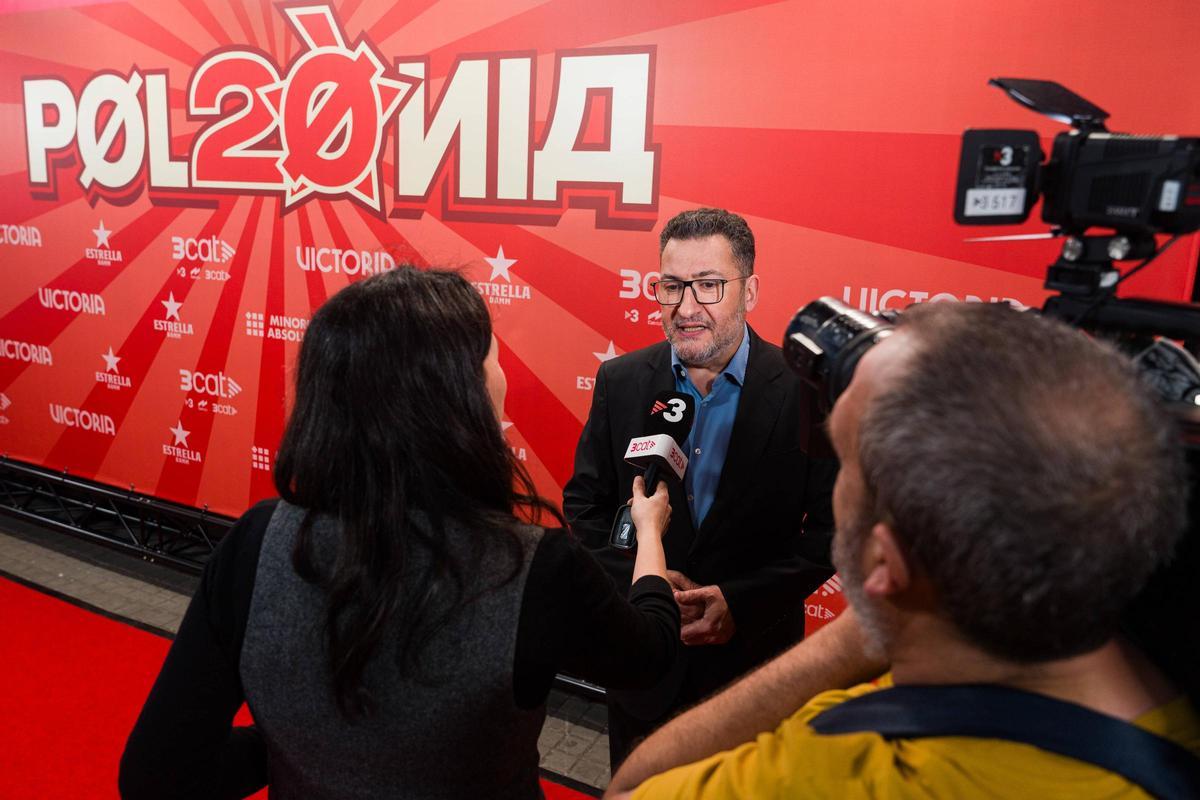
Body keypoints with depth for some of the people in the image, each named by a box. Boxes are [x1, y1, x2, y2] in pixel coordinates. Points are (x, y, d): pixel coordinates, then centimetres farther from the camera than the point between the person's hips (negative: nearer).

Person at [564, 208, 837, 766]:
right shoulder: (620, 381, -6)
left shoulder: (806, 389, -14)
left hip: (757, 656, -2)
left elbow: (831, 526, -11)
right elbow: (583, 504, -1)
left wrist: (742, 600, -21)